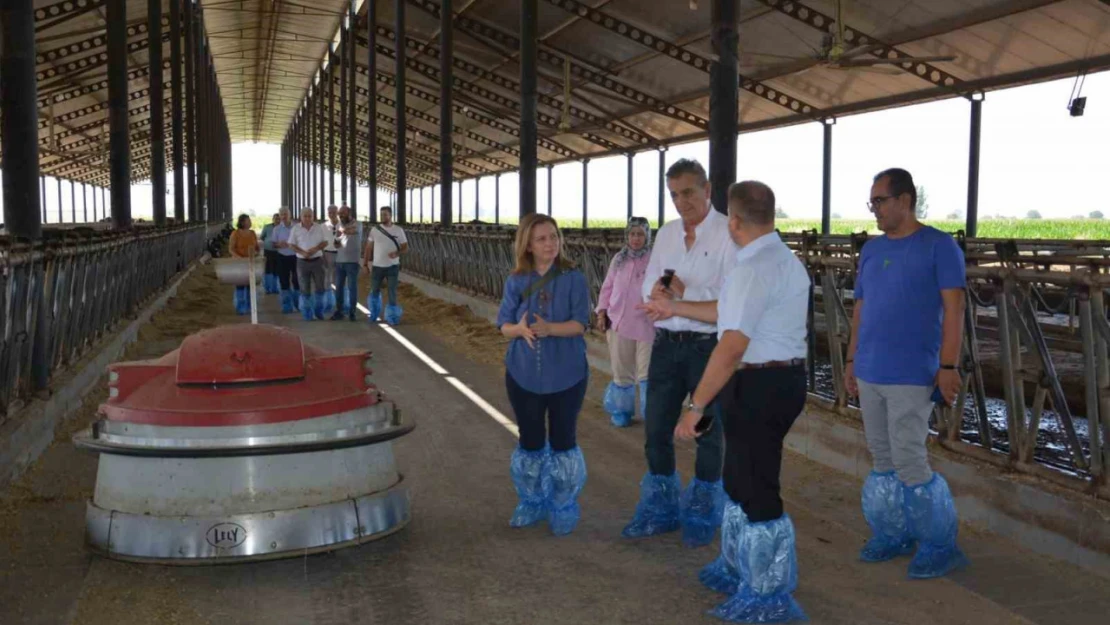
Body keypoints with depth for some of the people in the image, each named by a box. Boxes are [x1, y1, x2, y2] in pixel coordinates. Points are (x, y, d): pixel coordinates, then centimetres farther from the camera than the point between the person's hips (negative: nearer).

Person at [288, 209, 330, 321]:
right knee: (305, 288, 3)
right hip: (302, 261, -1)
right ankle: (307, 314, 10)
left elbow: (325, 242, 4)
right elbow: (291, 244, 0)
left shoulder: (319, 228, 1)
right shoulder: (296, 229, 0)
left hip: (317, 260, 1)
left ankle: (319, 311, 19)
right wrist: (302, 252, -15)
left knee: (320, 286, 2)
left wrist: (316, 249, -15)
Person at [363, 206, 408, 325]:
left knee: (392, 292, 1)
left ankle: (392, 317, 11)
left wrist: (397, 253, -23)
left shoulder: (398, 230, -3)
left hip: (392, 266, -2)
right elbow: (369, 247, 4)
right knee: (374, 291, 13)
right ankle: (374, 315, 32)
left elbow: (405, 247, -3)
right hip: (377, 266, 2)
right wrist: (365, 264, 2)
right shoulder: (375, 229, 0)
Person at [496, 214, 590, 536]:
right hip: (523, 373, 3)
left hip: (566, 374, -2)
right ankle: (532, 504, 31)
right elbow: (503, 323, -2)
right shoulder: (516, 281, 0)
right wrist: (520, 329, -25)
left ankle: (563, 509, 22)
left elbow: (580, 323, -13)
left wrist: (550, 329, -30)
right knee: (530, 442, 13)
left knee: (562, 441, 6)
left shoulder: (574, 278, -7)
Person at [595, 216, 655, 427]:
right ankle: (622, 411, 28)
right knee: (621, 371, 12)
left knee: (646, 373, -5)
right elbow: (608, 287, 14)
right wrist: (602, 313, 6)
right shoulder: (619, 259, 8)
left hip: (646, 324, -4)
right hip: (619, 323, 4)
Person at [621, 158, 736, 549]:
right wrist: (656, 290, -13)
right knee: (656, 429, 14)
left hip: (708, 346, -6)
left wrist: (684, 291, -20)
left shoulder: (729, 233, -13)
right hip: (666, 343, 6)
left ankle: (703, 516, 30)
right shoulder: (666, 233, 8)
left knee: (708, 433, 11)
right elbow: (648, 285, 9)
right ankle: (660, 509, 33)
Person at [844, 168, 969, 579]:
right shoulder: (871, 249, 12)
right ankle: (893, 535, 24)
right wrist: (851, 361, 15)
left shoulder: (939, 246, -6)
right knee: (882, 459, 12)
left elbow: (953, 309, -10)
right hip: (869, 374, 6)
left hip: (911, 376, -6)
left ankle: (941, 545, 8)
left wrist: (948, 366, -15)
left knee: (908, 461, -7)